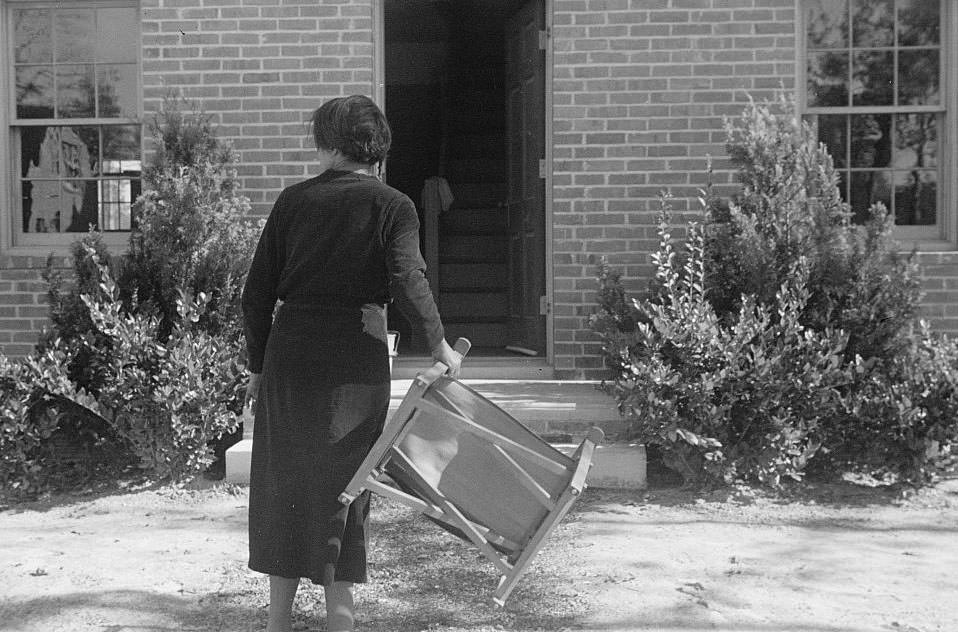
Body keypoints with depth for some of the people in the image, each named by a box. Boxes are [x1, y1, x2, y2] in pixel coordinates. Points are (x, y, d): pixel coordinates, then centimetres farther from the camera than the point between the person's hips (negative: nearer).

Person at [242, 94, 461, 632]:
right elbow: (408, 283, -15)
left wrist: (258, 366, 13)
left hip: (289, 350, 2)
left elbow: (257, 295, 5)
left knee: (285, 484, 12)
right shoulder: (391, 206, 1)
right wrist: (440, 345, -5)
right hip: (356, 353, -1)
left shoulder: (293, 201, 6)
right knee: (344, 481, 12)